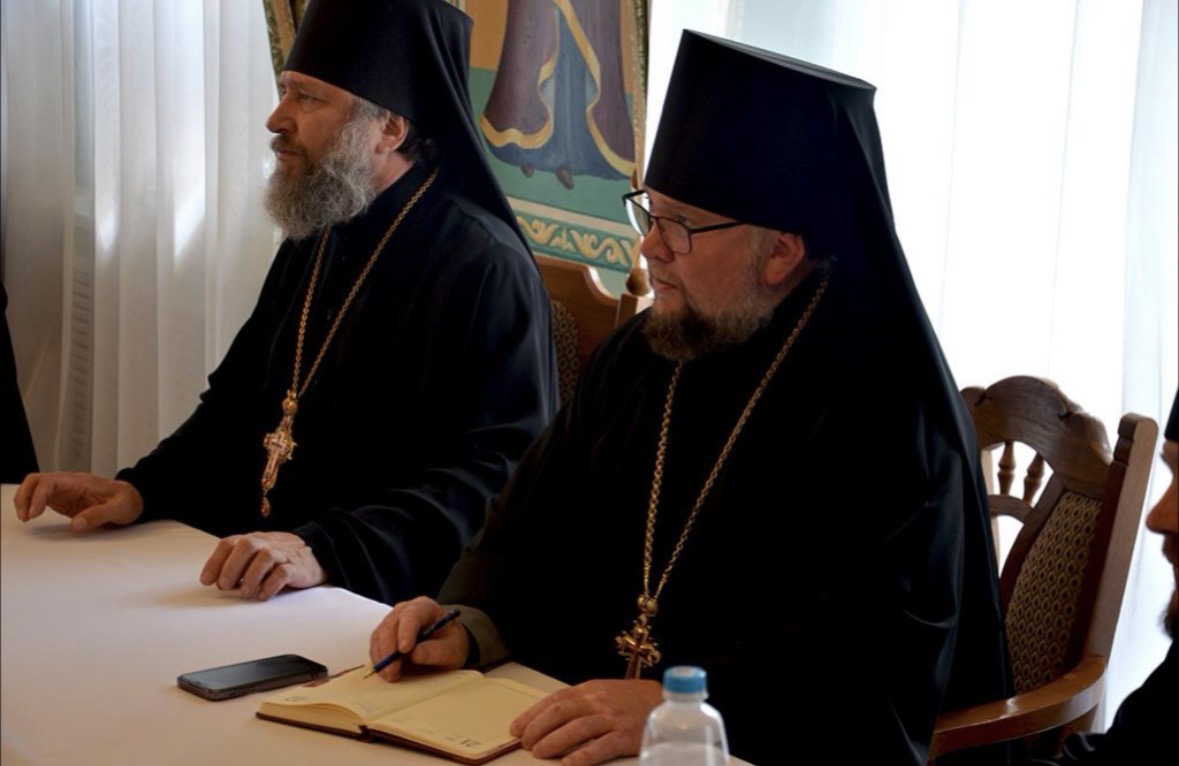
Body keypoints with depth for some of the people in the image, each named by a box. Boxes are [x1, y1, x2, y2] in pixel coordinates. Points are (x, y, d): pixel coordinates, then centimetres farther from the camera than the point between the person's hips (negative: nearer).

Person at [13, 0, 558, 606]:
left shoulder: (485, 270, -14)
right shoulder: (313, 242, 15)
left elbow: (498, 476, -22)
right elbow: (239, 404, 24)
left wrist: (327, 551, -34)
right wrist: (140, 488, 7)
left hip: (387, 615, -8)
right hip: (257, 593, 8)